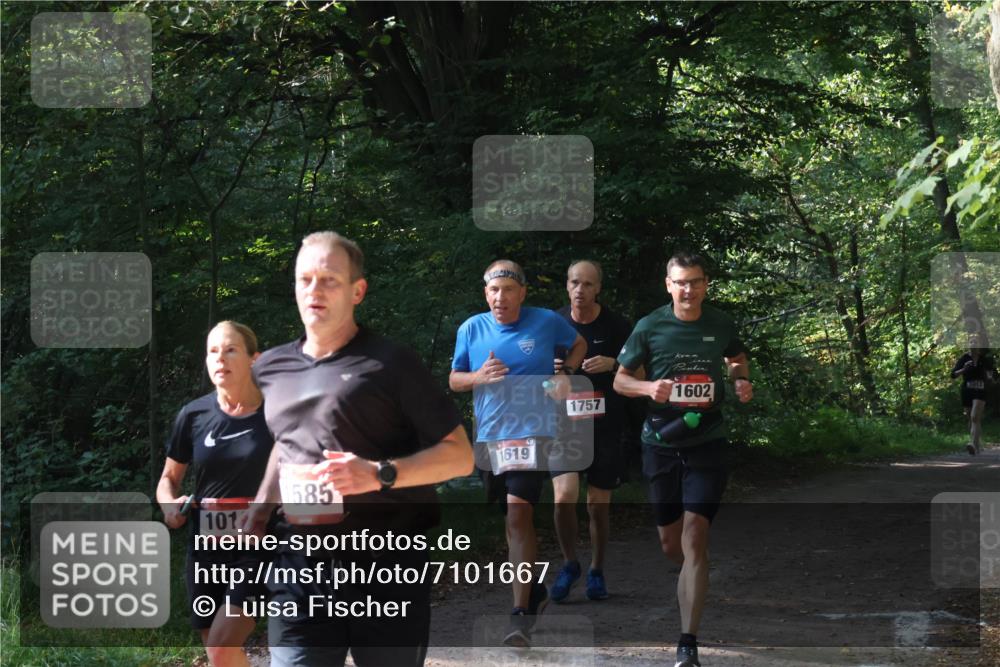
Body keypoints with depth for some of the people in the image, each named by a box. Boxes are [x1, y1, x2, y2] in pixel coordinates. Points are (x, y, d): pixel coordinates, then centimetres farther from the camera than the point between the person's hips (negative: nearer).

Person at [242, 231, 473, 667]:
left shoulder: (390, 364, -3)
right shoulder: (271, 369, 13)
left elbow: (459, 455, -4)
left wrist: (380, 474, -18)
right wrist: (261, 507, 18)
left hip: (385, 566, -3)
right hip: (299, 569, 3)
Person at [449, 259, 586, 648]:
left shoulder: (546, 322, 0)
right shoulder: (471, 329, 5)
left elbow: (578, 345, 19)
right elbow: (454, 381, 10)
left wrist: (565, 373, 1)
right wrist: (478, 377, -11)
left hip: (532, 431, -4)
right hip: (489, 436, 4)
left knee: (518, 516, -18)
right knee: (514, 521, 15)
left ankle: (522, 614, -20)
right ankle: (536, 591, 36)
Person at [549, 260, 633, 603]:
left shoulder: (616, 326, -3)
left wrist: (612, 364, -17)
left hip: (605, 426, 0)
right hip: (564, 423, 0)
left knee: (598, 506, 6)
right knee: (564, 496, -17)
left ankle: (596, 572, 27)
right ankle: (570, 564, 7)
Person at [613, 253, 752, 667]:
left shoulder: (720, 325, 0)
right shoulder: (650, 328, -5)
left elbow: (737, 359, 21)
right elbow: (621, 380, 3)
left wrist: (742, 381, -1)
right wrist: (648, 387, -18)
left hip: (706, 446, -1)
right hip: (661, 445, 1)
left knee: (694, 538, -14)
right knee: (670, 544, 11)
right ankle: (693, 581, 49)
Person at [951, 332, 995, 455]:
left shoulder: (985, 359, -2)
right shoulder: (964, 359, -3)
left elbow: (993, 371, 13)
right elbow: (953, 374, -8)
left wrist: (990, 376, -10)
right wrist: (963, 369, -25)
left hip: (980, 392, -3)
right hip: (967, 391, 3)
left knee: (975, 417, -21)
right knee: (971, 419, 13)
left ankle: (973, 445, -32)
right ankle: (977, 446, 30)